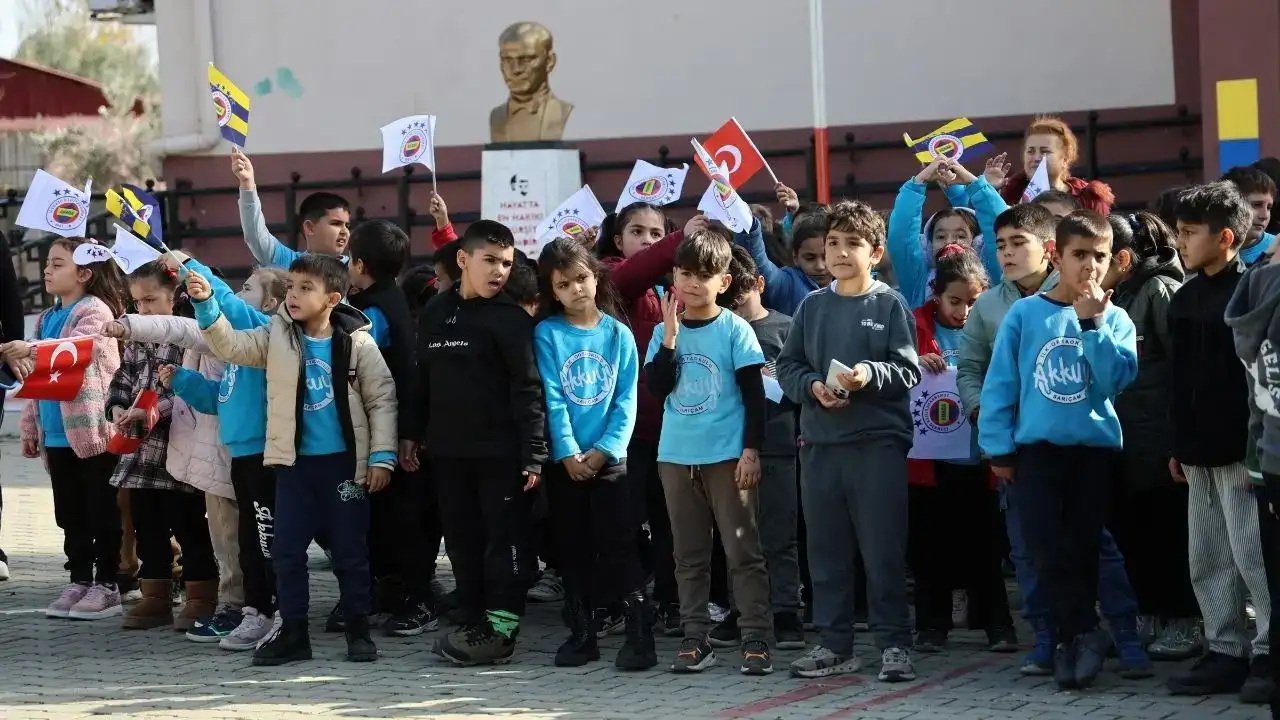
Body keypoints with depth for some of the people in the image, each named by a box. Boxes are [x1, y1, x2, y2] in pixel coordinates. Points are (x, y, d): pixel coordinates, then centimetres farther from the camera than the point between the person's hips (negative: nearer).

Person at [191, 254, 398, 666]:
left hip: (343, 462, -3)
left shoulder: (356, 342, -5)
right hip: (294, 463, 3)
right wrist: (206, 306, -22)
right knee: (286, 550, 4)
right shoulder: (277, 336, 3)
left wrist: (382, 456, -7)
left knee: (350, 551, 5)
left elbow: (382, 398, -2)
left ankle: (359, 632, 16)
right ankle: (292, 633, 13)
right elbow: (231, 346, -6)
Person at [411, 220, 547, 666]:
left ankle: (501, 630, 2)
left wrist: (533, 453, -16)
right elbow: (423, 380, 16)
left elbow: (528, 389, -11)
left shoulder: (510, 318, -8)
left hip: (501, 453, -6)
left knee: (506, 540, -1)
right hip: (448, 450, 6)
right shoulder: (435, 314, 9)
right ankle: (475, 624, 19)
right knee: (462, 541, 11)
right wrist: (415, 434, 14)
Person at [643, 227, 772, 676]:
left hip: (727, 456, -4)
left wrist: (751, 449, -11)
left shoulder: (734, 330, -4)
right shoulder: (665, 331, 6)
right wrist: (670, 337, -13)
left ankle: (756, 639, -1)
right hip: (677, 456, 4)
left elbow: (754, 394, -4)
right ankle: (695, 639, 13)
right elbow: (657, 388, -5)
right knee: (689, 554, 8)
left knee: (742, 550, -2)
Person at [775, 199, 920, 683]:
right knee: (826, 550, 9)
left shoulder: (890, 305, -1)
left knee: (883, 551, -2)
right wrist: (812, 386, -9)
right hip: (819, 442, 4)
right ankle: (834, 645, 17)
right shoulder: (811, 306, 10)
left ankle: (894, 645, 5)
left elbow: (908, 371, -5)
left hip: (878, 442, -4)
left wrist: (870, 375, -22)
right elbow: (787, 366, 10)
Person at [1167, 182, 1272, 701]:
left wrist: (1258, 446, -17)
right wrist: (1179, 446, 17)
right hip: (1200, 450, 8)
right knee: (1207, 561, 10)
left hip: (1241, 448, -8)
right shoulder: (1185, 298, 14)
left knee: (1252, 555, -6)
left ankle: (1268, 653, 1)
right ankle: (1227, 652, 17)